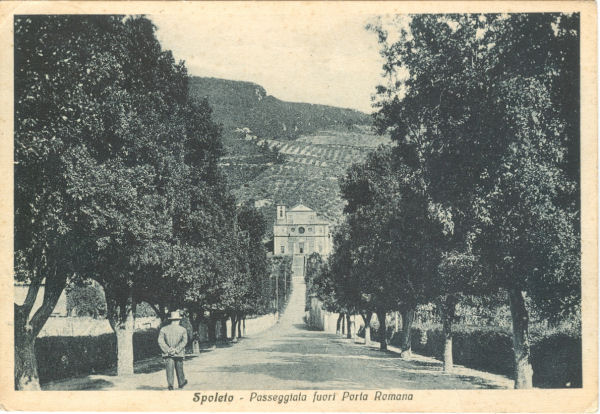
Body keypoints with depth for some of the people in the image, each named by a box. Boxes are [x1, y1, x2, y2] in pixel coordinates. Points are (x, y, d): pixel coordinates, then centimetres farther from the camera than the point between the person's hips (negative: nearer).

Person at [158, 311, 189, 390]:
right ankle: (181, 383, 31)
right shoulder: (183, 329, 1)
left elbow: (160, 341, -6)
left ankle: (170, 384, -16)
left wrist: (168, 350, -10)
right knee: (179, 369, 16)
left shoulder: (163, 329, 4)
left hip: (167, 354, 0)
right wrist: (176, 350, -13)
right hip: (179, 354, 0)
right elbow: (184, 341, -11)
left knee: (169, 370, -2)